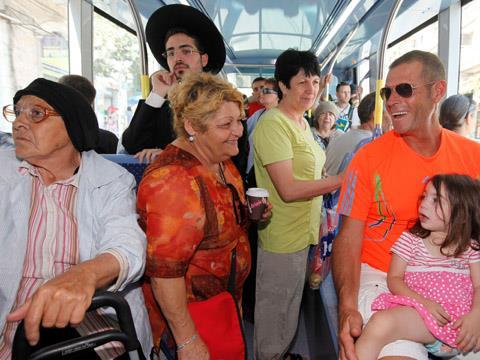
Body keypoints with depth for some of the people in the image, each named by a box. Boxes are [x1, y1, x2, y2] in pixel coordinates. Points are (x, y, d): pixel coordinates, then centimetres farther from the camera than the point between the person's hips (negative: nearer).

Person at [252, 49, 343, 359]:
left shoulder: (302, 123, 11)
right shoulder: (273, 124, -19)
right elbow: (288, 189, -24)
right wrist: (343, 179, -21)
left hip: (302, 231, 9)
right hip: (282, 237, -9)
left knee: (291, 307, 26)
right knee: (275, 314, 11)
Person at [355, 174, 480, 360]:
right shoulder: (410, 239, 12)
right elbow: (394, 279, 6)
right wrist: (423, 302, -12)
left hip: (461, 320, 2)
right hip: (420, 313, -2)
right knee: (381, 322, -32)